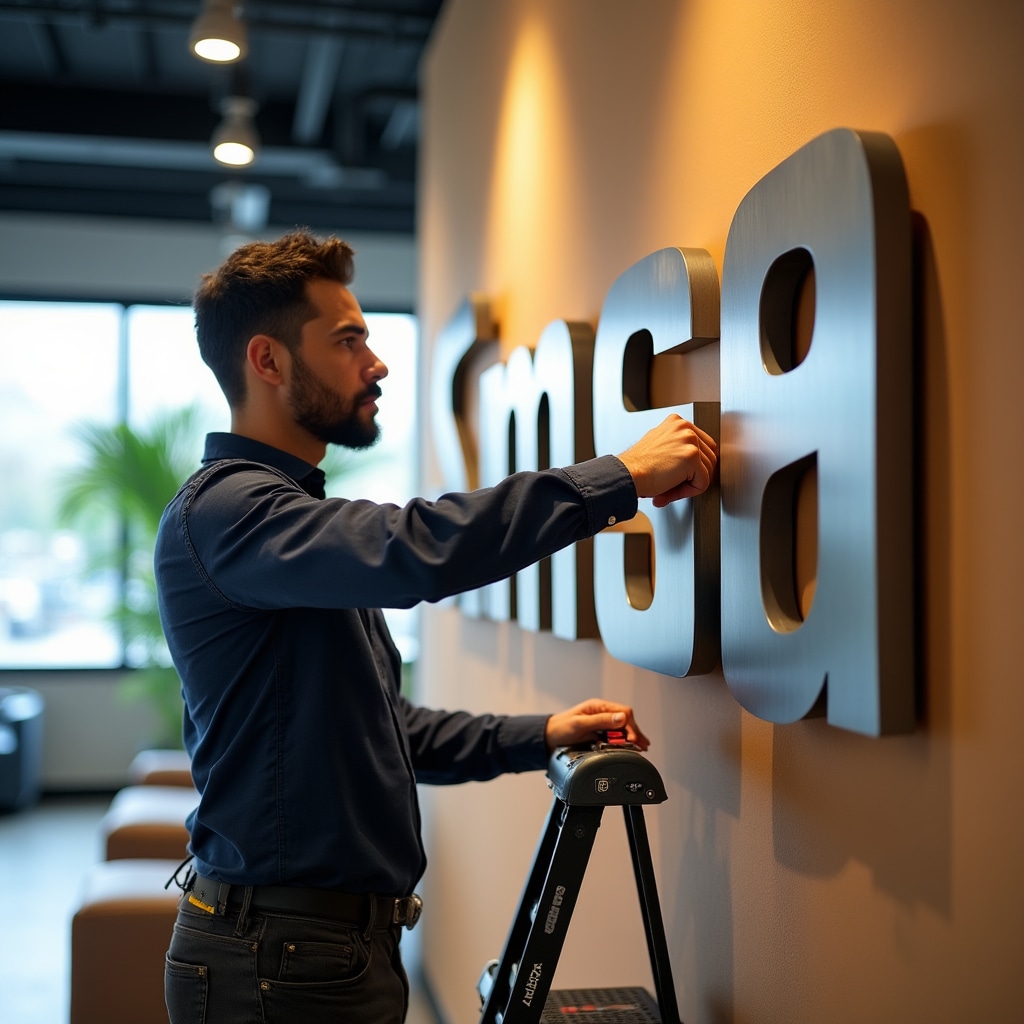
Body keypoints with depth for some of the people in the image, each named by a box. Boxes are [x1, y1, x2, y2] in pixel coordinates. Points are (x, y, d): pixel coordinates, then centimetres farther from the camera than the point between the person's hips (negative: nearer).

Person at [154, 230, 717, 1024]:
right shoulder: (224, 509, -17)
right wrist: (621, 477, -27)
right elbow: (416, 551, -36)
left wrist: (537, 736, 8)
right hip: (283, 958, -9)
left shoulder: (302, 521, 15)